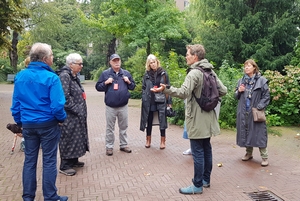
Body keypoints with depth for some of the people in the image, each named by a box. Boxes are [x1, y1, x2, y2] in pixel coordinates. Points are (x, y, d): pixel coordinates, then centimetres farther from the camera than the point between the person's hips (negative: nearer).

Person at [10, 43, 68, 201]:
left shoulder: (20, 76, 1)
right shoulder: (51, 77, -16)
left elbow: (15, 104, 5)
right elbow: (57, 105, -20)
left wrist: (19, 122, 16)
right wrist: (62, 119, -1)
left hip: (28, 125, 5)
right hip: (48, 124, -5)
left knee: (29, 160, 15)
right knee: (49, 161, 5)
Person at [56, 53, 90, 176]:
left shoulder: (74, 76, 12)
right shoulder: (64, 76, -17)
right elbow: (65, 97, -24)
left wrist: (81, 110, 12)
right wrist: (77, 110, -19)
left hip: (78, 115, 10)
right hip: (69, 116, -10)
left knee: (76, 137, 17)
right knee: (68, 138, 0)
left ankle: (73, 161, 31)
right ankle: (64, 166, 11)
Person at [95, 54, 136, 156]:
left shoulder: (126, 73, 8)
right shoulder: (105, 73, 0)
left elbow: (133, 86, 14)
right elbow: (98, 87, 2)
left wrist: (128, 82, -5)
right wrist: (106, 83, -14)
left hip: (123, 106, 2)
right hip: (110, 106, -2)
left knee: (123, 127, 12)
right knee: (110, 128, 7)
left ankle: (124, 145, 25)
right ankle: (109, 147, 18)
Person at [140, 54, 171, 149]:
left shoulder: (163, 73, 0)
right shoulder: (146, 75, 6)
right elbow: (143, 88, 10)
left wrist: (169, 102, -3)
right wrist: (144, 100, -1)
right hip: (149, 101, 2)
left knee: (162, 121, 2)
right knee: (149, 121, 10)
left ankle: (163, 141, 14)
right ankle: (148, 140, 23)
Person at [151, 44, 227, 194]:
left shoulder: (194, 73, -17)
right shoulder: (211, 71, 10)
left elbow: (184, 93, -31)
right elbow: (223, 91, 11)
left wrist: (165, 89, -34)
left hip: (197, 119, -9)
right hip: (207, 117, 9)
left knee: (198, 152, -2)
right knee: (206, 149, 17)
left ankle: (197, 186, 6)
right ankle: (206, 179, 30)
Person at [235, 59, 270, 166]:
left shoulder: (261, 80, -3)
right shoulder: (241, 81, 10)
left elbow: (266, 96, -3)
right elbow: (236, 96, 17)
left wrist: (259, 107, -12)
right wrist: (239, 91, -5)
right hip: (243, 112, 5)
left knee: (259, 133, -3)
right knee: (246, 132, 11)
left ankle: (264, 157, 6)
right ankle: (249, 153, 27)